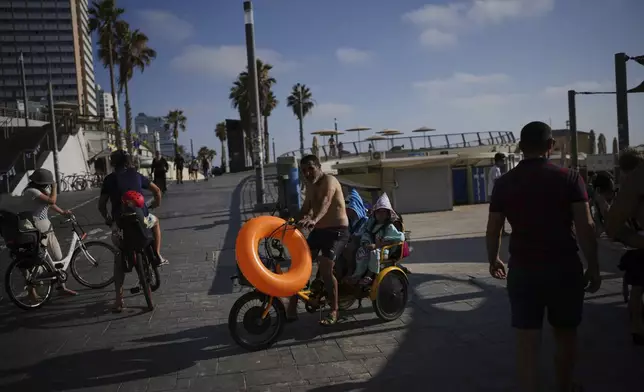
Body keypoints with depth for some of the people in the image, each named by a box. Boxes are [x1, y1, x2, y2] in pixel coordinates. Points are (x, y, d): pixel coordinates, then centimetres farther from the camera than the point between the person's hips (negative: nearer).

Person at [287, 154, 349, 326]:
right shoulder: (310, 186, 11)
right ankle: (292, 307, 10)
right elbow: (306, 208, 18)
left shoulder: (329, 181, -16)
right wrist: (296, 221, -1)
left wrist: (314, 220, -54)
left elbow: (325, 203, -36)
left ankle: (334, 311, -4)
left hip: (337, 231, -8)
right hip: (318, 230, 8)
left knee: (325, 268, -20)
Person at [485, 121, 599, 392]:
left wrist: (493, 260, 18)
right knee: (565, 334, 20)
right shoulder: (569, 178, -6)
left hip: (522, 270, 0)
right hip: (564, 268, 0)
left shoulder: (503, 183, -1)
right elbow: (585, 227, -10)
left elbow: (493, 230, 3)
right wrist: (593, 267, 0)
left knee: (527, 340, 5)